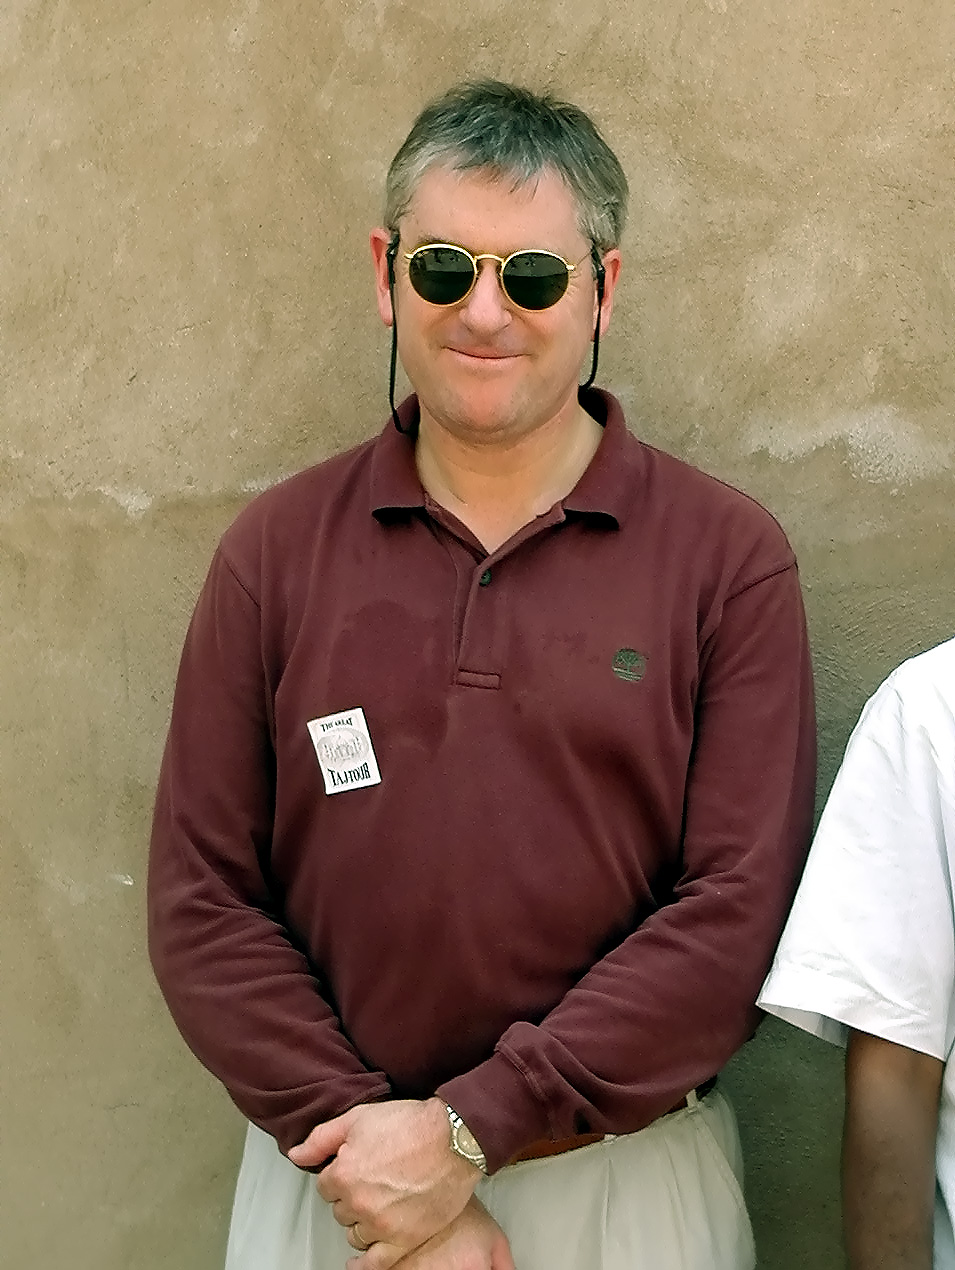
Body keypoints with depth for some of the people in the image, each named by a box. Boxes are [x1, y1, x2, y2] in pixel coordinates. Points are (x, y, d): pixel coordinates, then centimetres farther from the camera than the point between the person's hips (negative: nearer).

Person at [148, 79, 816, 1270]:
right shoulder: (275, 549, -2)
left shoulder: (730, 558, -7)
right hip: (331, 1173, 2)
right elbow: (201, 902, -4)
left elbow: (739, 905, -12)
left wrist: (471, 1127, -16)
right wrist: (357, 1129, -13)